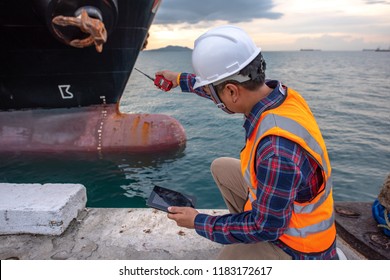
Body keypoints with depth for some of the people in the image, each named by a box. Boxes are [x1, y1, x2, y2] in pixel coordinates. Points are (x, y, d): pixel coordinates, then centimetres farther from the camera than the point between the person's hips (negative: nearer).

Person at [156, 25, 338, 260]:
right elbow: (218, 84, 5)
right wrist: (180, 79, 19)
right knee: (221, 168, 13)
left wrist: (198, 222, -14)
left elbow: (266, 228, -25)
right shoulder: (277, 92, -14)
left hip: (297, 246, -7)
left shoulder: (277, 152, -39)